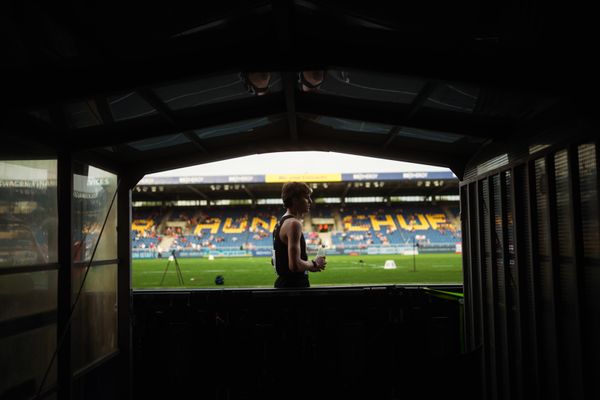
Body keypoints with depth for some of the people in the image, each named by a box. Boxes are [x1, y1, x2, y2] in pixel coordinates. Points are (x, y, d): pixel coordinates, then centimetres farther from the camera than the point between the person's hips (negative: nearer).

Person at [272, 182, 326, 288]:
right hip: (294, 285, -10)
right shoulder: (294, 223, -16)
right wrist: (314, 264, -8)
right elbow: (295, 265, -26)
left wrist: (309, 266, 18)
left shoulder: (281, 223, 14)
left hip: (283, 283, 10)